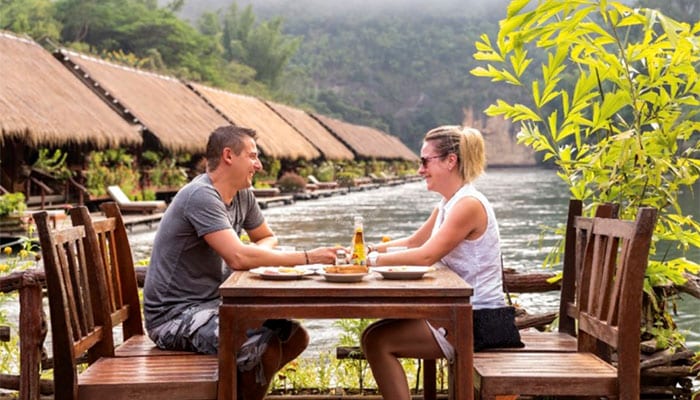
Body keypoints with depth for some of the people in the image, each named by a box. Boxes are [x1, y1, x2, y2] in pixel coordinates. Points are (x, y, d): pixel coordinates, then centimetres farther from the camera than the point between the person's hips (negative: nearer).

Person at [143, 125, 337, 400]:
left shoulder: (242, 196, 5)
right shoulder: (201, 196, -21)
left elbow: (268, 238, 20)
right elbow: (238, 257, -31)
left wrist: (258, 253, -6)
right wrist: (307, 258, -24)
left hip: (213, 303, 9)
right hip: (175, 315, -9)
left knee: (296, 337, 2)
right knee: (266, 349, -27)